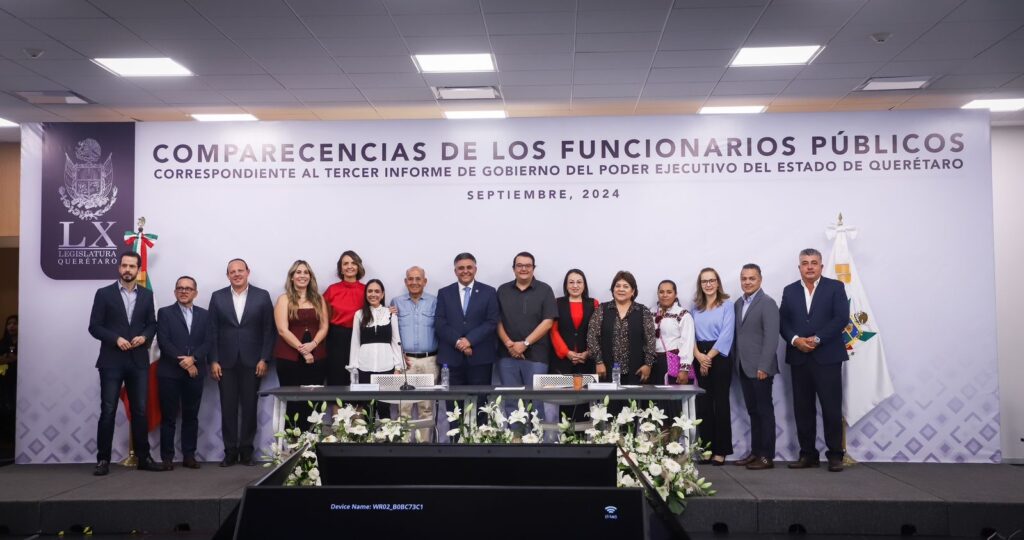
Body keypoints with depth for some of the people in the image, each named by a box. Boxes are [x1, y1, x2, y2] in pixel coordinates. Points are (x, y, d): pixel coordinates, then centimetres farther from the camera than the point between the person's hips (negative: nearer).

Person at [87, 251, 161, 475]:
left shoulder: (146, 295, 10)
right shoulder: (104, 293, 1)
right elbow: (94, 326, -2)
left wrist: (144, 337, -9)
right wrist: (116, 339, -16)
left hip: (139, 361, 3)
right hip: (112, 361, -2)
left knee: (140, 411, 6)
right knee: (108, 411, 0)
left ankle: (143, 457, 13)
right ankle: (103, 460, 8)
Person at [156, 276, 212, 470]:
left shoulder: (204, 315, 11)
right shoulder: (165, 313, 3)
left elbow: (208, 342, 2)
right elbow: (163, 342, -7)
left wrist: (193, 359, -15)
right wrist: (183, 363, -14)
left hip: (195, 372, 3)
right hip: (170, 372, -2)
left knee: (191, 416, 7)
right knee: (168, 417, 2)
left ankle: (189, 456, 13)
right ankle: (167, 457, 8)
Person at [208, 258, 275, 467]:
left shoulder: (262, 296, 3)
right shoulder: (217, 297, 6)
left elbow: (268, 330, 1)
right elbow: (212, 331, 4)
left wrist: (264, 359, -5)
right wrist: (213, 361, -2)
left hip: (252, 362, -1)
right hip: (226, 362, 1)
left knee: (249, 407, 4)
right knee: (228, 408, 3)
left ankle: (246, 451, 13)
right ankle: (230, 451, 12)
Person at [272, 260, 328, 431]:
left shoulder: (318, 299, 12)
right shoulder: (284, 299, 2)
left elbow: (324, 327, 7)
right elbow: (283, 330, -6)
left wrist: (312, 344, -11)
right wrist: (302, 349, -13)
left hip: (316, 357, 3)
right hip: (289, 357, -3)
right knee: (293, 402, -2)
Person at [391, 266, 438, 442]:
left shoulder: (434, 302, 5)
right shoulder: (396, 302, 7)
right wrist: (399, 354, -4)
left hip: (429, 361, 0)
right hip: (405, 360, 0)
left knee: (427, 407, 5)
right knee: (403, 406, -2)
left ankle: (424, 441, 14)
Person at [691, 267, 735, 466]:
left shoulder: (727, 304, -1)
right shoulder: (695, 307, 13)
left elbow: (727, 334, -10)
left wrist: (709, 356, -13)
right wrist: (698, 356, -11)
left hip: (719, 357, -4)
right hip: (699, 358, 4)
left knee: (720, 402, -2)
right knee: (703, 403, 5)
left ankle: (721, 450, 4)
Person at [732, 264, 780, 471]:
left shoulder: (767, 303, -9)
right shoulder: (739, 304, 14)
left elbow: (771, 337, -15)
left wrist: (763, 367, -19)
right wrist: (736, 361, 7)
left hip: (760, 368, -7)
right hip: (744, 368, 7)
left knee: (765, 411, 1)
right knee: (753, 412, 12)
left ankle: (767, 456, 7)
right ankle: (755, 452, 19)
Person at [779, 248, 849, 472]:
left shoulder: (835, 287, 3)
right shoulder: (789, 291, 12)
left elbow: (841, 318, -8)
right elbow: (783, 322, 6)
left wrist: (817, 339, -15)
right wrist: (795, 340, -12)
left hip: (827, 357, -3)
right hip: (799, 358, 3)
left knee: (832, 408, -1)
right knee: (802, 409, 6)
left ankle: (835, 455, 9)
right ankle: (808, 454, 14)